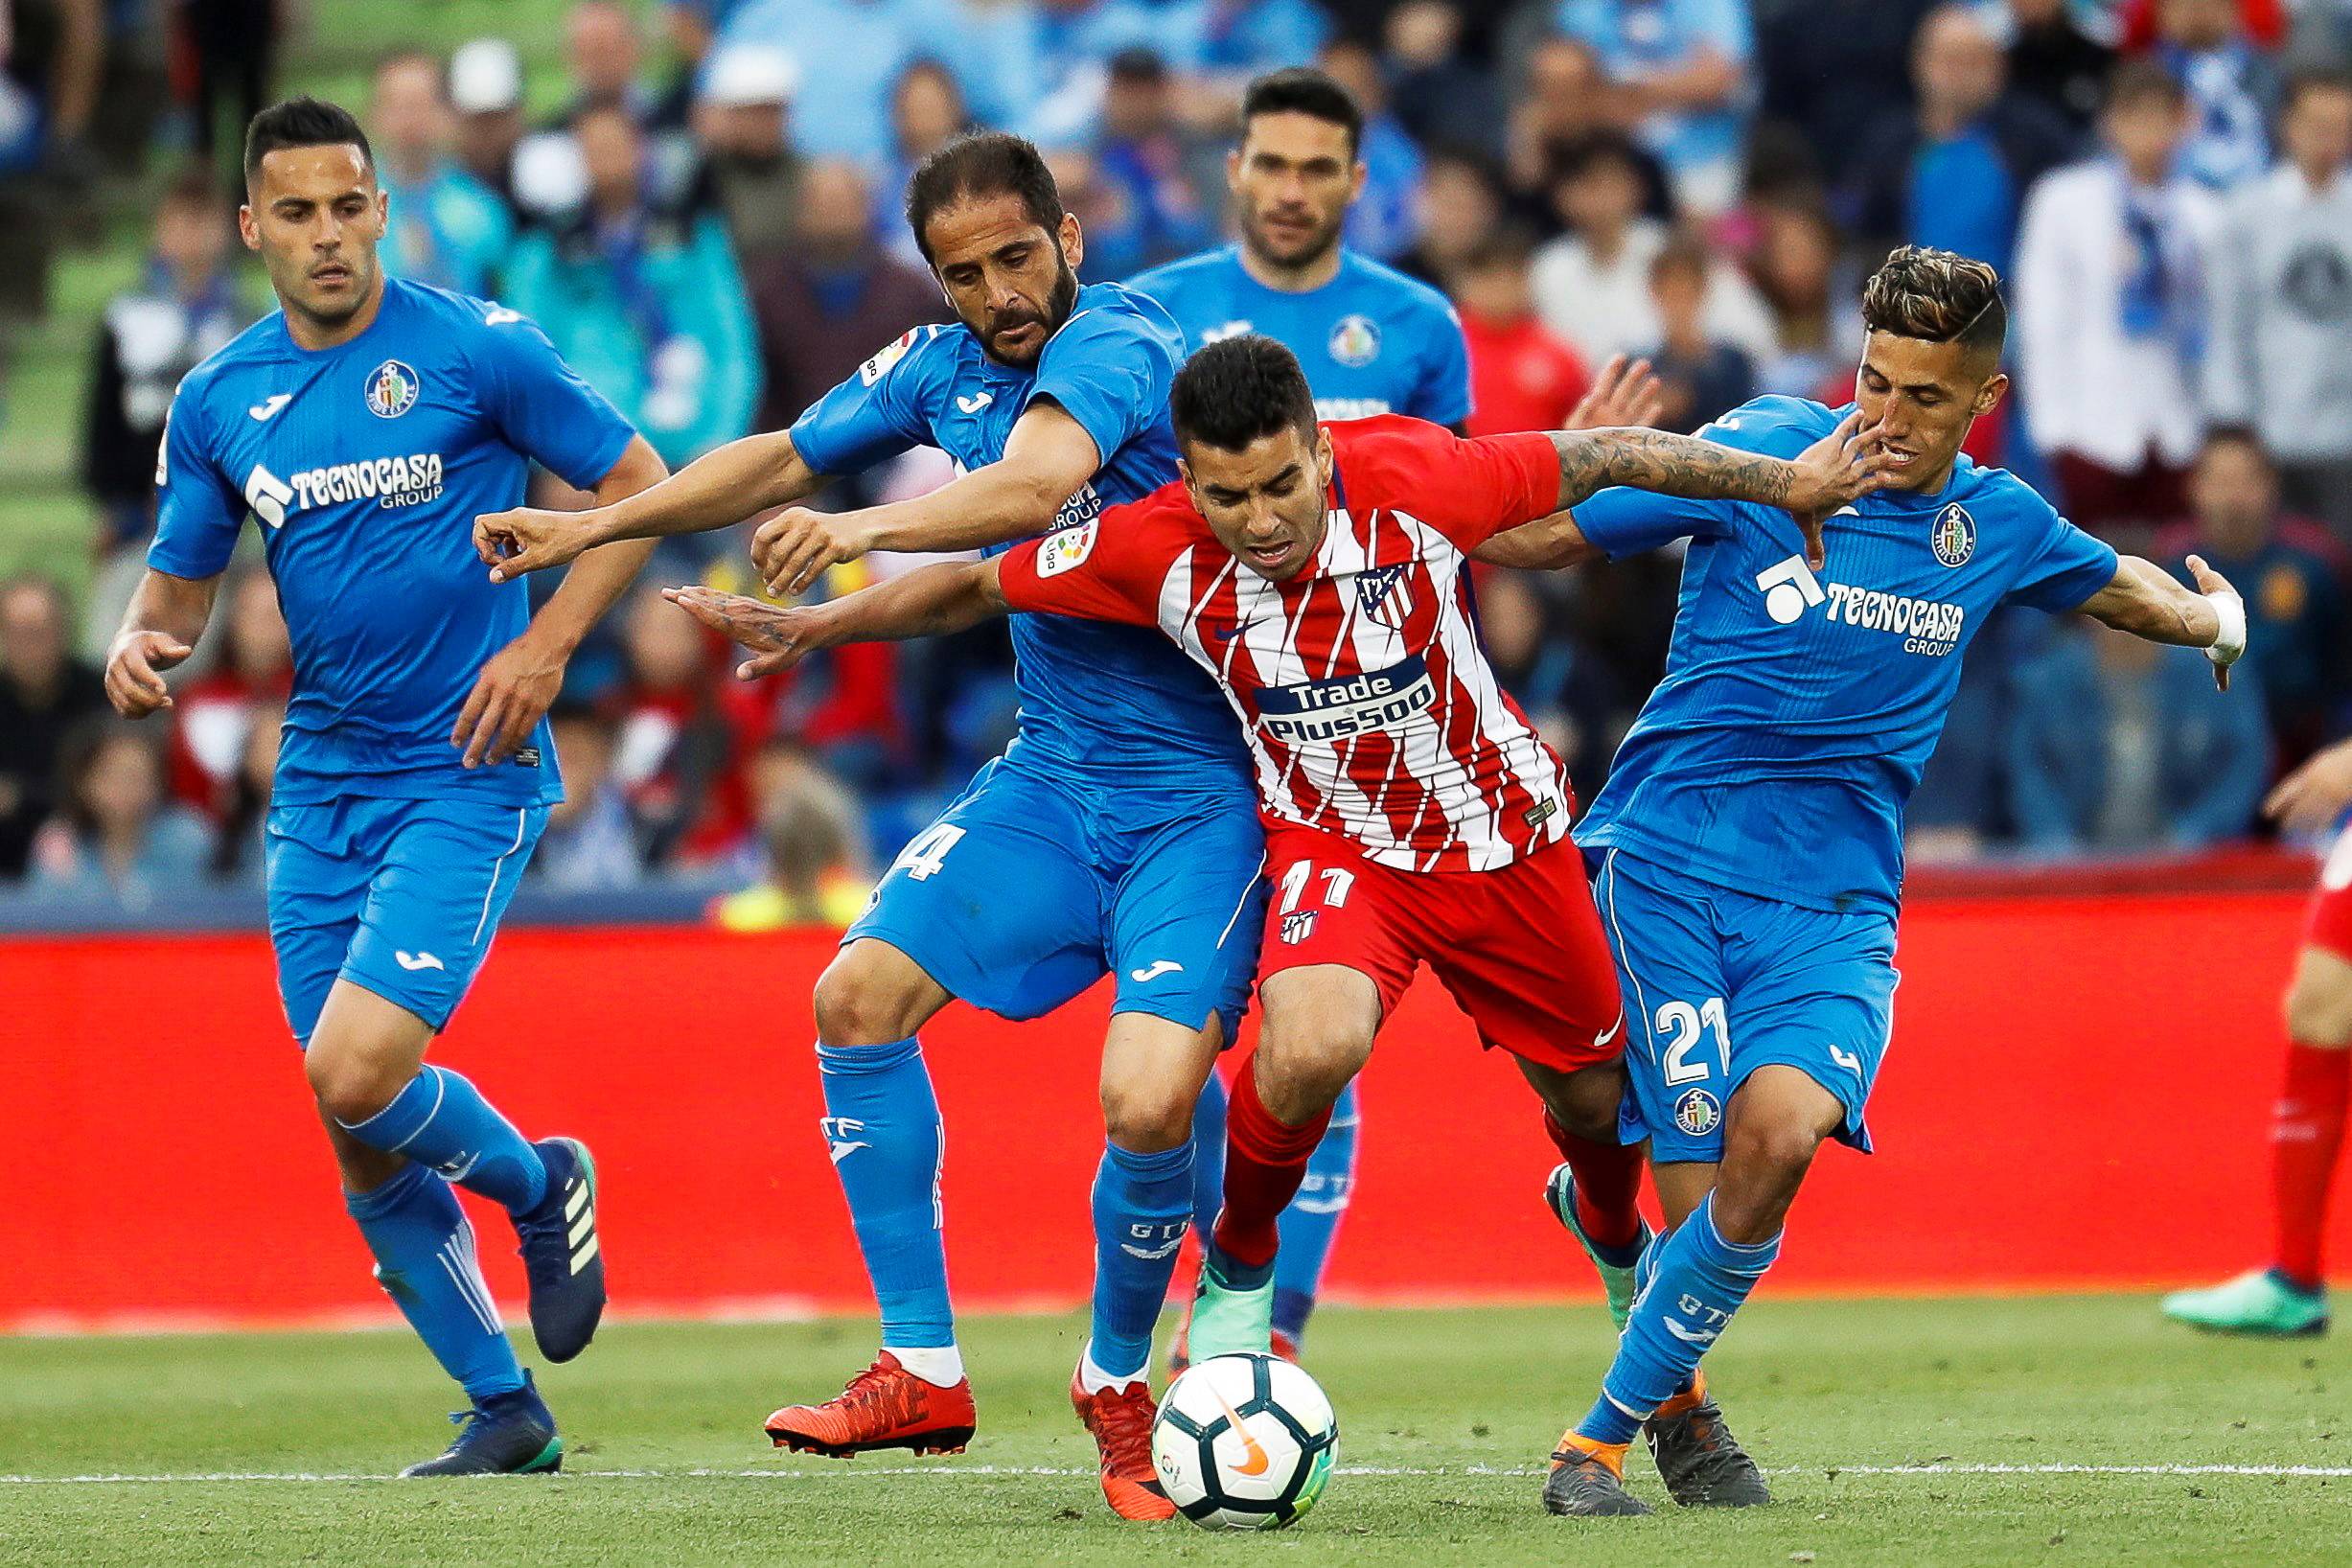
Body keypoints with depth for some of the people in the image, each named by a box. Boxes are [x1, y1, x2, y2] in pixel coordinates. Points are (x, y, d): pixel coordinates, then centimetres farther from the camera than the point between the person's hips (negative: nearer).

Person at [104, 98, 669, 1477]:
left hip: (467, 772, -5)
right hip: (321, 782, 5)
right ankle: (506, 1410, 20)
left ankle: (539, 1184, 10)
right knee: (366, 1155, 3)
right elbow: (181, 587, 15)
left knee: (357, 1072, -21)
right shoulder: (219, 403, 7)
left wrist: (546, 646, -12)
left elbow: (640, 486, -1)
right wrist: (141, 644, -9)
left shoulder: (473, 349, -7)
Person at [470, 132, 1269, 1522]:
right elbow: (780, 463, 21)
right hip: (1055, 771, 8)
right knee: (861, 994, -3)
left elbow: (1034, 485, -39)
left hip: (1203, 794, -8)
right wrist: (592, 527, 19)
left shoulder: (1117, 346, -19)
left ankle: (1118, 1380, 7)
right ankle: (925, 1372, 6)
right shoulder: (945, 368, 6)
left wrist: (867, 529, -53)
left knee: (1152, 1100, -22)